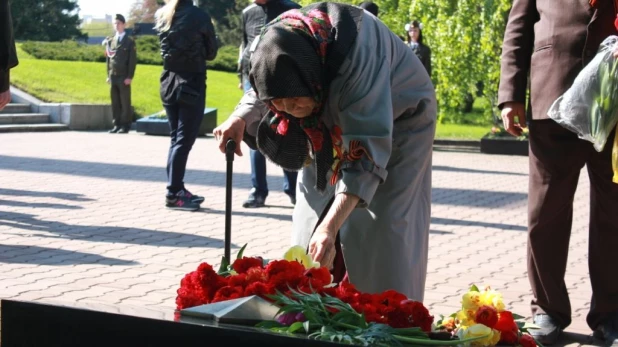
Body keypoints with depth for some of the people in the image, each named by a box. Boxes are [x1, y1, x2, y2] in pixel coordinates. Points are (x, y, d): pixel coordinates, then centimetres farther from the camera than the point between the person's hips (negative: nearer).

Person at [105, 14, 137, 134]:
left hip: (124, 77, -4)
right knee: (115, 102, 4)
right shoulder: (110, 41, 16)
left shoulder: (130, 41, 2)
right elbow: (108, 58, 16)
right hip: (113, 76, 4)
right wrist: (108, 75, 9)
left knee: (125, 102, -4)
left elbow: (133, 60, -3)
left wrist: (130, 77, -11)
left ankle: (125, 125, -2)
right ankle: (117, 125, 7)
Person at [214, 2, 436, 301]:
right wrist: (240, 118, -21)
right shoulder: (278, 46, -25)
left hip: (397, 120, -6)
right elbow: (260, 96, 1)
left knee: (381, 230, -13)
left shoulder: (354, 56, -44)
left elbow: (366, 153, -46)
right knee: (312, 220, 1)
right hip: (332, 125, 6)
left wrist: (330, 226, -54)